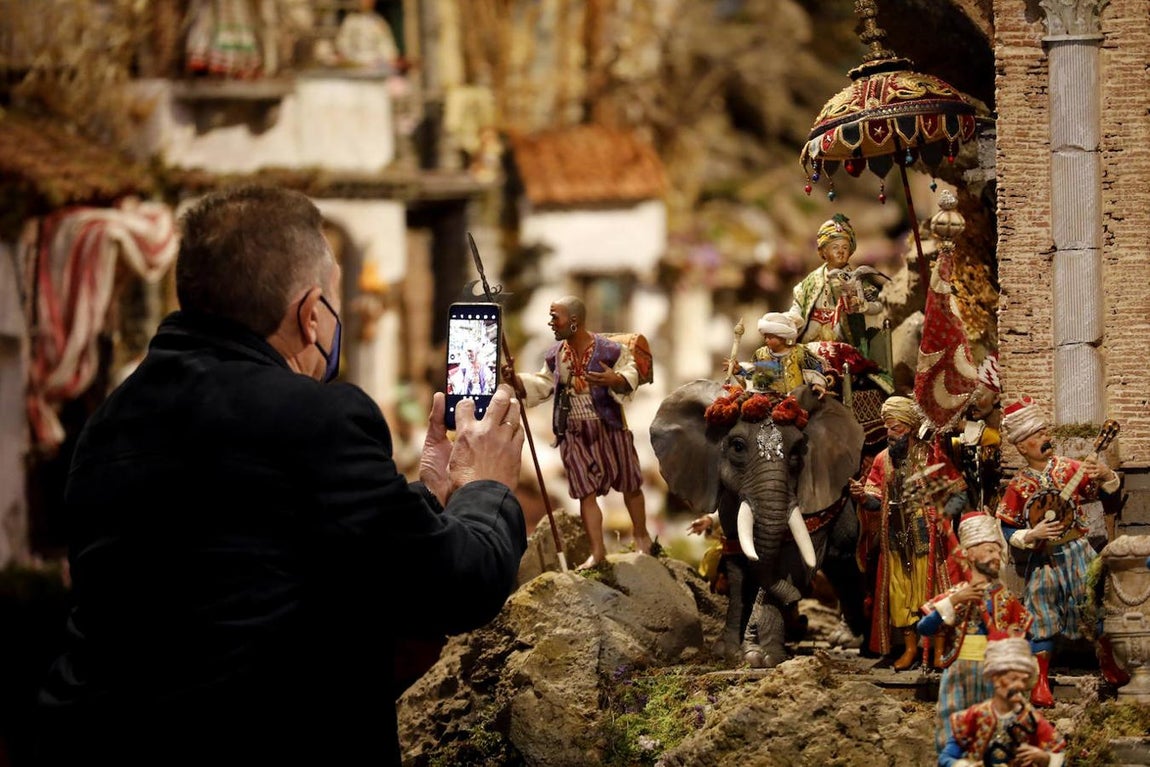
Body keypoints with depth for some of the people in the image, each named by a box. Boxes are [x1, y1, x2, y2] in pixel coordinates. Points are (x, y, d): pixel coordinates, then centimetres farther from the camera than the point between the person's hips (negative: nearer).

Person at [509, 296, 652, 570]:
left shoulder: (610, 350, -13)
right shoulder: (554, 355, 3)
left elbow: (630, 379, -13)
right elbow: (542, 385, 11)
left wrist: (615, 380, -35)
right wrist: (516, 380, -5)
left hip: (609, 429, -3)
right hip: (574, 434, 3)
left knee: (629, 485, 10)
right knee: (586, 493, 1)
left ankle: (640, 535, 32)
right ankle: (597, 550, 7)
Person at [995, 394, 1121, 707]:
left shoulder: (1070, 468, -1)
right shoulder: (1018, 486, -4)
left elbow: (1109, 492, 5)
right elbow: (1006, 532, -1)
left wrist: (1106, 476, -16)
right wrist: (1033, 535, -18)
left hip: (1079, 553, 1)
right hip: (1044, 561, -1)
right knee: (1041, 621, -1)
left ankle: (1109, 668, 19)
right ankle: (1041, 684, 7)